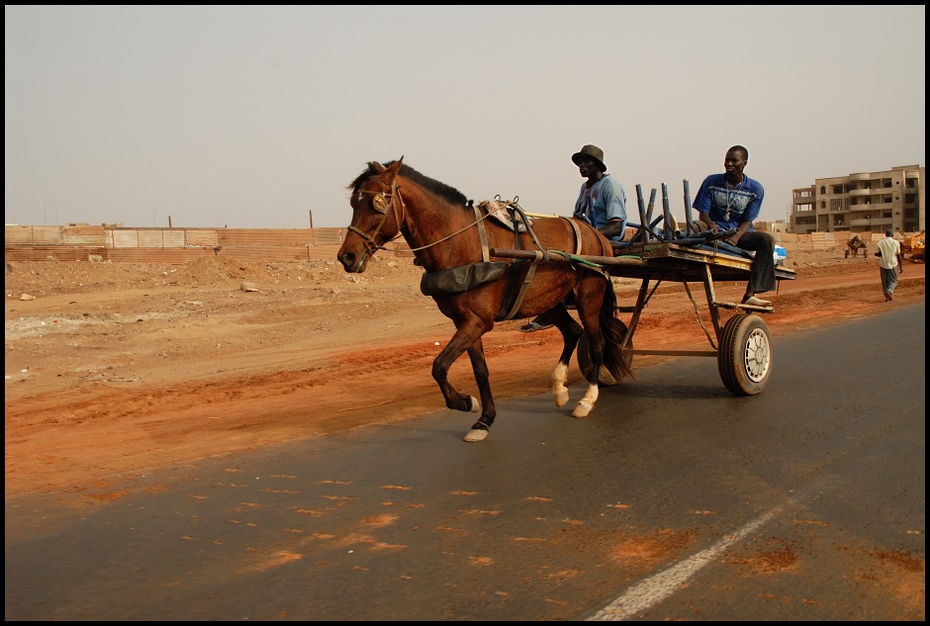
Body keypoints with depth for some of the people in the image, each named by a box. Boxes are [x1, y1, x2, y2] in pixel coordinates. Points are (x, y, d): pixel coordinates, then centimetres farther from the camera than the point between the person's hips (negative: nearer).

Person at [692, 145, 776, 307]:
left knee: (768, 239, -27)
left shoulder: (755, 189, 1)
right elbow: (703, 214, -1)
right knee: (695, 226, -30)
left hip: (740, 233, 0)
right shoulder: (711, 182, 2)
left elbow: (747, 221, -3)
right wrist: (711, 225, -25)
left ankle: (750, 294, -33)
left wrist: (736, 236, -24)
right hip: (715, 231, 0)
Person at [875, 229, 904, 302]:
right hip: (893, 264, -2)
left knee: (885, 281, 11)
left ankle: (887, 298, 12)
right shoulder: (896, 242, -3)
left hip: (883, 264, 2)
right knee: (893, 281, 7)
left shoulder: (880, 242, -1)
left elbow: (879, 254, -7)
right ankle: (889, 292, -20)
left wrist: (876, 254, 15)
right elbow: (899, 256, -1)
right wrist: (901, 266, 4)